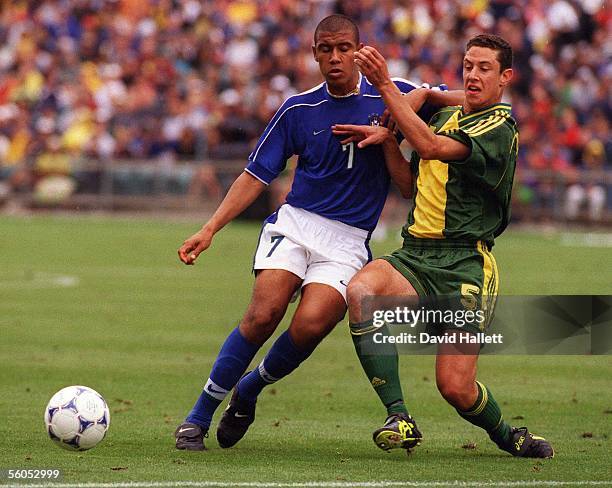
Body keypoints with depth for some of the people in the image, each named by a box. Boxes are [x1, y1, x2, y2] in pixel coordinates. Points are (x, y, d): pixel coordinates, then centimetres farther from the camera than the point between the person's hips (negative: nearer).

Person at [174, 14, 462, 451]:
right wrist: (210, 229, 1)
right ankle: (198, 418, -11)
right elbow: (256, 176, 9)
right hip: (294, 222, 1)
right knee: (263, 315, -21)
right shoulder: (299, 109, 6)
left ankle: (248, 391, 4)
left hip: (348, 241, -1)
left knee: (311, 325, -24)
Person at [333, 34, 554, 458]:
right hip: (414, 257, 6)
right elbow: (420, 94, 39)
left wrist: (385, 85, -28)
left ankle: (507, 436, 23)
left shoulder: (499, 129, -8)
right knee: (360, 290, -30)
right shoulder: (447, 116, 16)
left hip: (465, 264, -6)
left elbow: (431, 146, -23)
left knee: (455, 387, -12)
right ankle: (399, 418, -27)